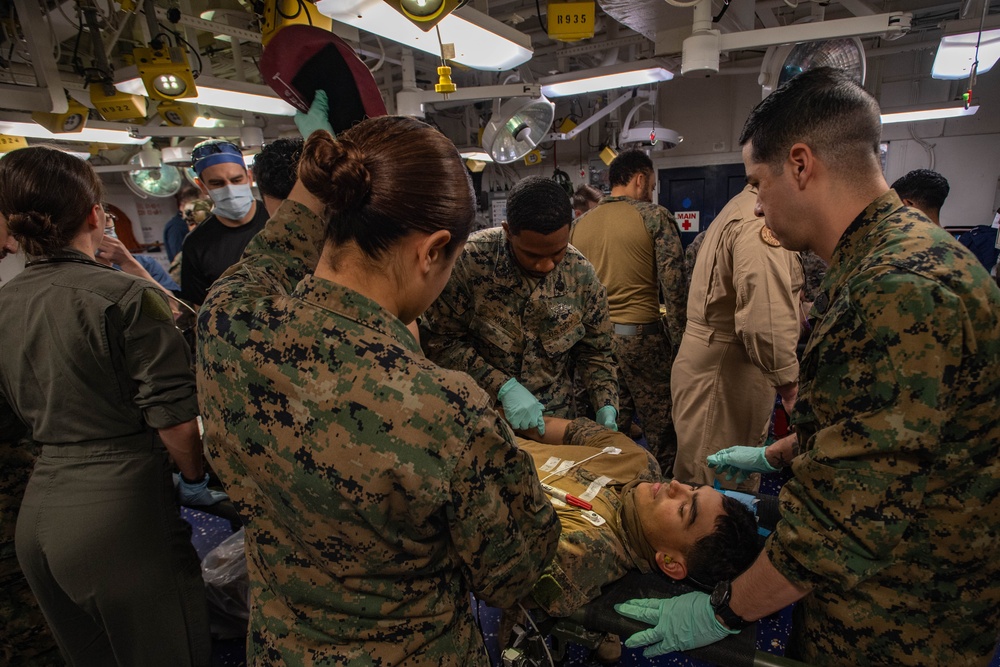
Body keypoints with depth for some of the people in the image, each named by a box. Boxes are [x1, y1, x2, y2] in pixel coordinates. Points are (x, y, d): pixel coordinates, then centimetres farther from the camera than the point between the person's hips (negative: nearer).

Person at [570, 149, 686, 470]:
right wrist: (678, 339, -5)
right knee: (660, 429, 6)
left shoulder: (580, 224, 11)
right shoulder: (655, 216, -2)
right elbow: (673, 283, -10)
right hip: (640, 333, -5)